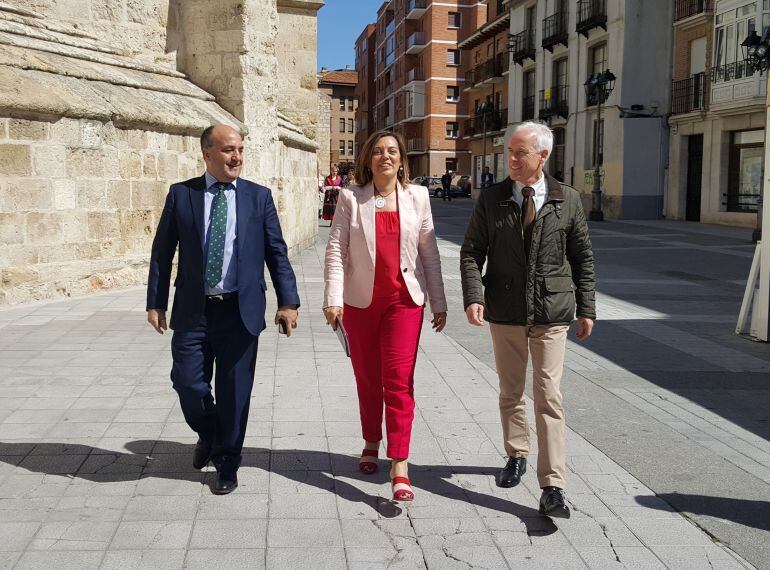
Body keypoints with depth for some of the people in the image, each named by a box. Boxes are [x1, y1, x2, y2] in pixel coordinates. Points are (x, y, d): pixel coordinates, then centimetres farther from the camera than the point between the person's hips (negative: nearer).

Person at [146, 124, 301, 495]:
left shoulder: (259, 196, 4)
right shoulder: (181, 194, 4)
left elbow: (277, 252, 3)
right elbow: (162, 251, 6)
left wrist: (288, 301, -6)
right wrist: (156, 302, 1)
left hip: (240, 311, 0)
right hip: (193, 310, 1)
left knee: (234, 392, 6)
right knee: (188, 382, 0)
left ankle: (227, 466, 25)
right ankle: (208, 435, 33)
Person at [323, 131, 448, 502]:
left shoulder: (417, 197, 4)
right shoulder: (351, 198, 1)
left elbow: (429, 253, 7)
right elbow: (336, 250, -3)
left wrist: (439, 302, 7)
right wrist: (333, 299, -12)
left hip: (404, 300, -1)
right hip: (361, 301, 1)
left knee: (399, 381, -8)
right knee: (367, 379, 13)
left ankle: (399, 466, -8)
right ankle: (371, 444, 34)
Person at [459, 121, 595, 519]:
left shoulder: (567, 200, 1)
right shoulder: (491, 199, 1)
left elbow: (582, 257, 7)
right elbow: (471, 251, 1)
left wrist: (586, 308, 5)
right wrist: (473, 297, -14)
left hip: (551, 314, -2)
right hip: (505, 312, 2)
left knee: (548, 397, -6)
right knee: (511, 393, 15)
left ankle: (552, 488, -5)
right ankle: (517, 456, 37)